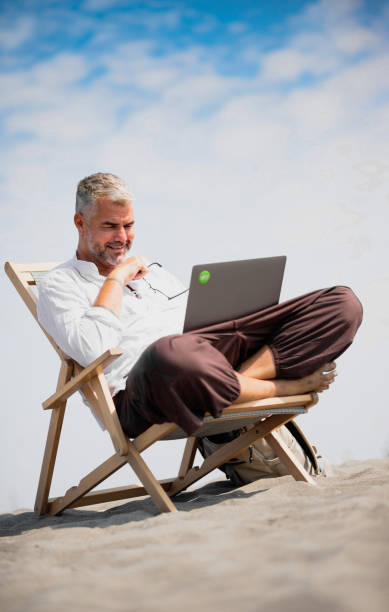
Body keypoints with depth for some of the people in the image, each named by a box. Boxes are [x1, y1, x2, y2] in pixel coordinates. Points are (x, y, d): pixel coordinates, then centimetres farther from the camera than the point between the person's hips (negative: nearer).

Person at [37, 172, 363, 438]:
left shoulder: (152, 270, 33)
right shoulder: (58, 285, 12)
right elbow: (92, 349, -9)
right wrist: (117, 277, 1)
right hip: (141, 396, -6)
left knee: (343, 304, -6)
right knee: (169, 355, -48)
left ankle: (242, 381, -26)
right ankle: (287, 387, -18)